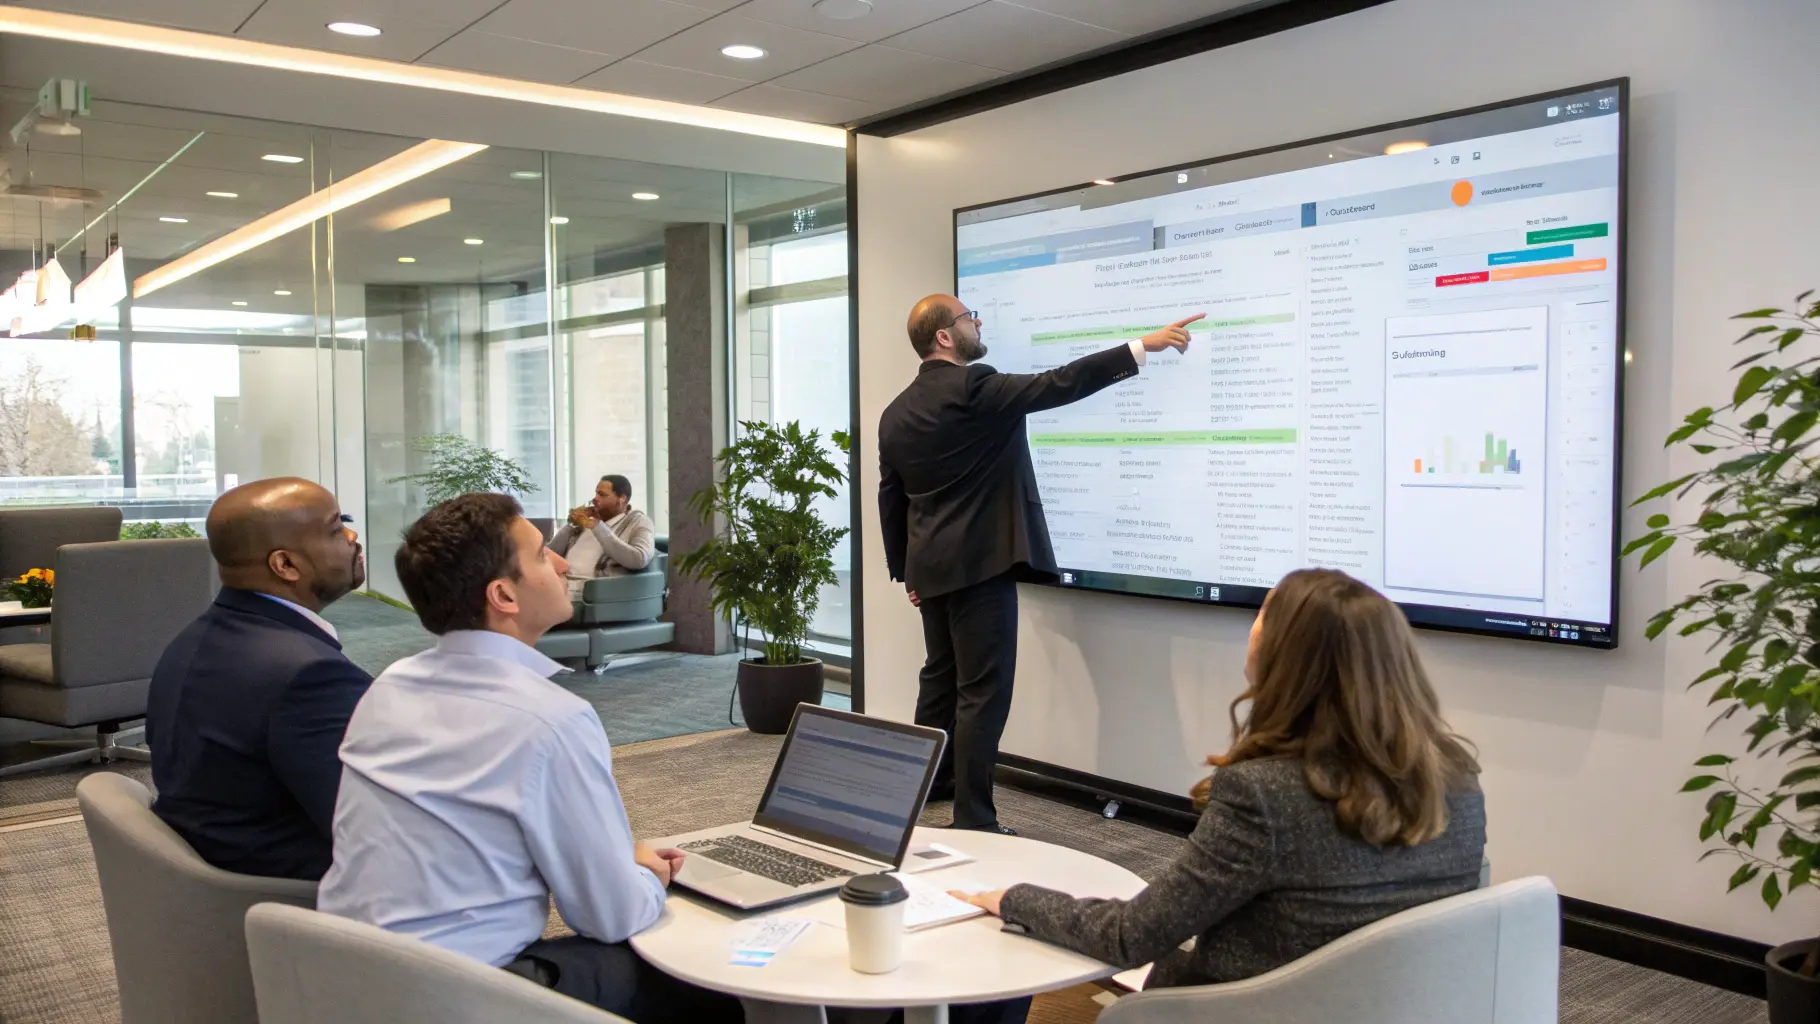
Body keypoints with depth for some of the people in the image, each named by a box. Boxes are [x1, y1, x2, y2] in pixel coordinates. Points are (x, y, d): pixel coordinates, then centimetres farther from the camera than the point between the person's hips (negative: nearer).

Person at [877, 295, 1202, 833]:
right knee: (983, 689, -4)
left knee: (941, 678, 19)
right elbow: (1059, 384, -18)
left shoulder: (896, 411, 10)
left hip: (932, 567, 9)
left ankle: (926, 788, 30)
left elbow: (891, 499, 14)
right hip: (979, 563, -9)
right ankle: (973, 819, -1)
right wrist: (1143, 346, -15)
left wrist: (905, 571, 22)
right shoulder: (974, 387, -13)